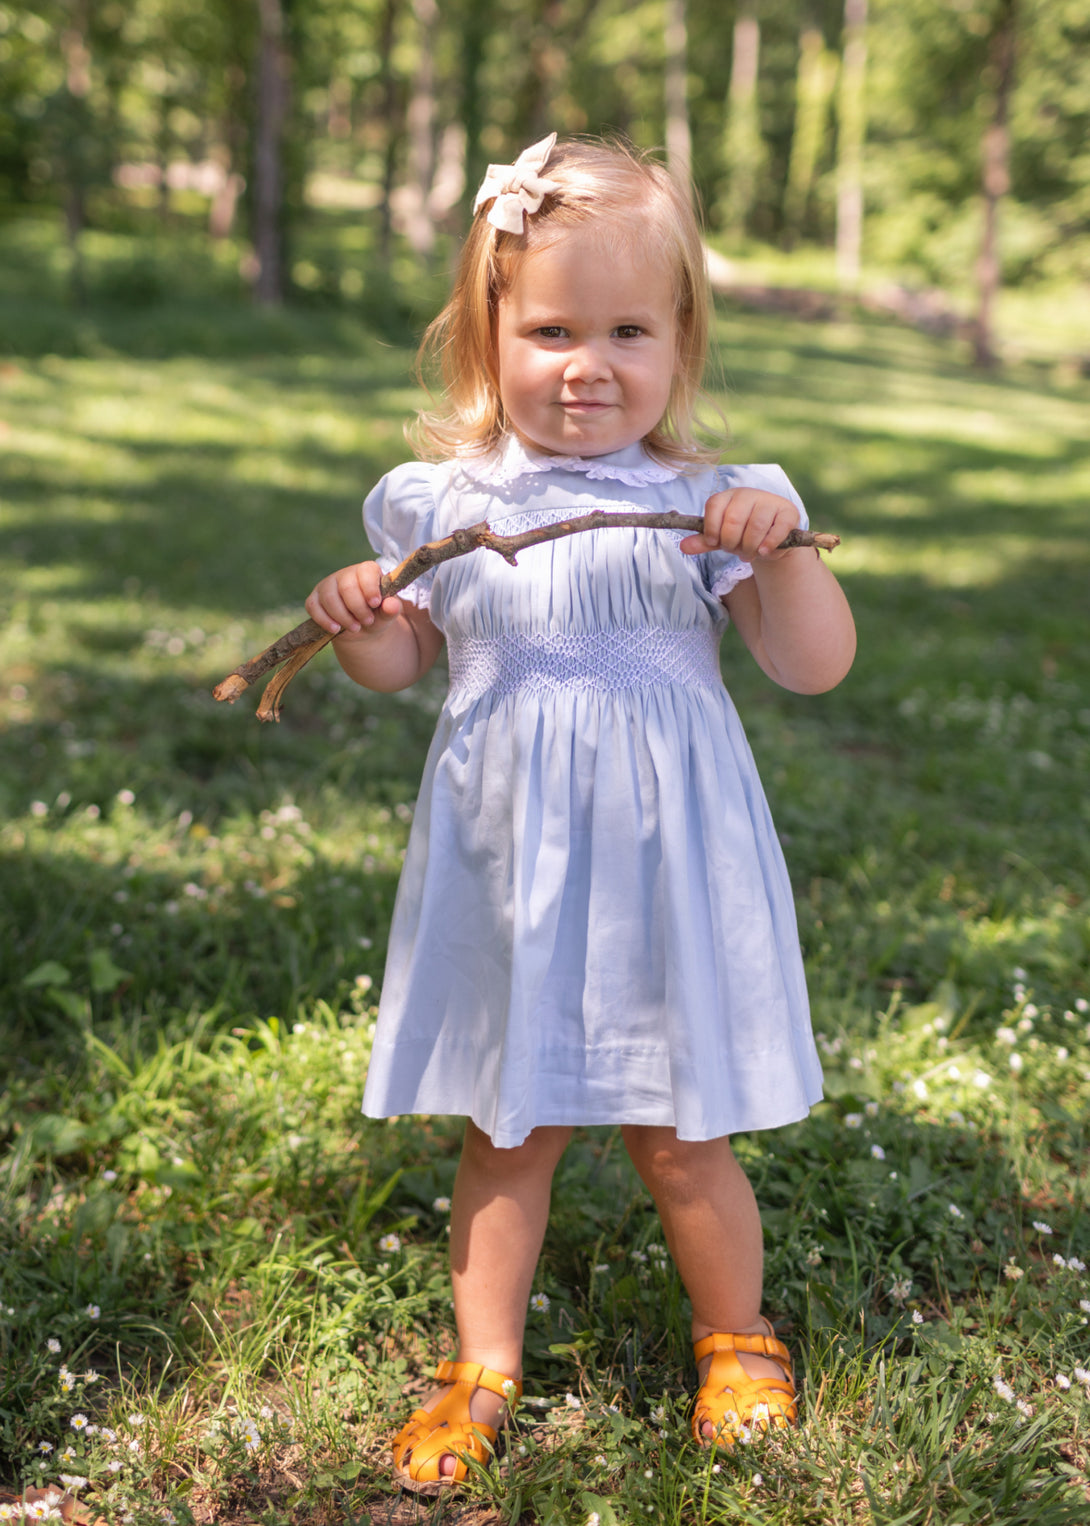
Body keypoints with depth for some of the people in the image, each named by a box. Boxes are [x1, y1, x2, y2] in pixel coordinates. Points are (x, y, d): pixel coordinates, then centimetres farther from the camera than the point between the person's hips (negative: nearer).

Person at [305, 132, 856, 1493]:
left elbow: (815, 667, -7)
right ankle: (483, 1368, 33)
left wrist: (780, 549, -23)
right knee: (505, 1131, 14)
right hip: (504, 862, 2)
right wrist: (358, 627, -8)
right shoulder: (443, 504, 0)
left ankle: (736, 1341, 36)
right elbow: (408, 659, 13)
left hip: (659, 867, -2)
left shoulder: (707, 506, -6)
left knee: (679, 1141, 9)